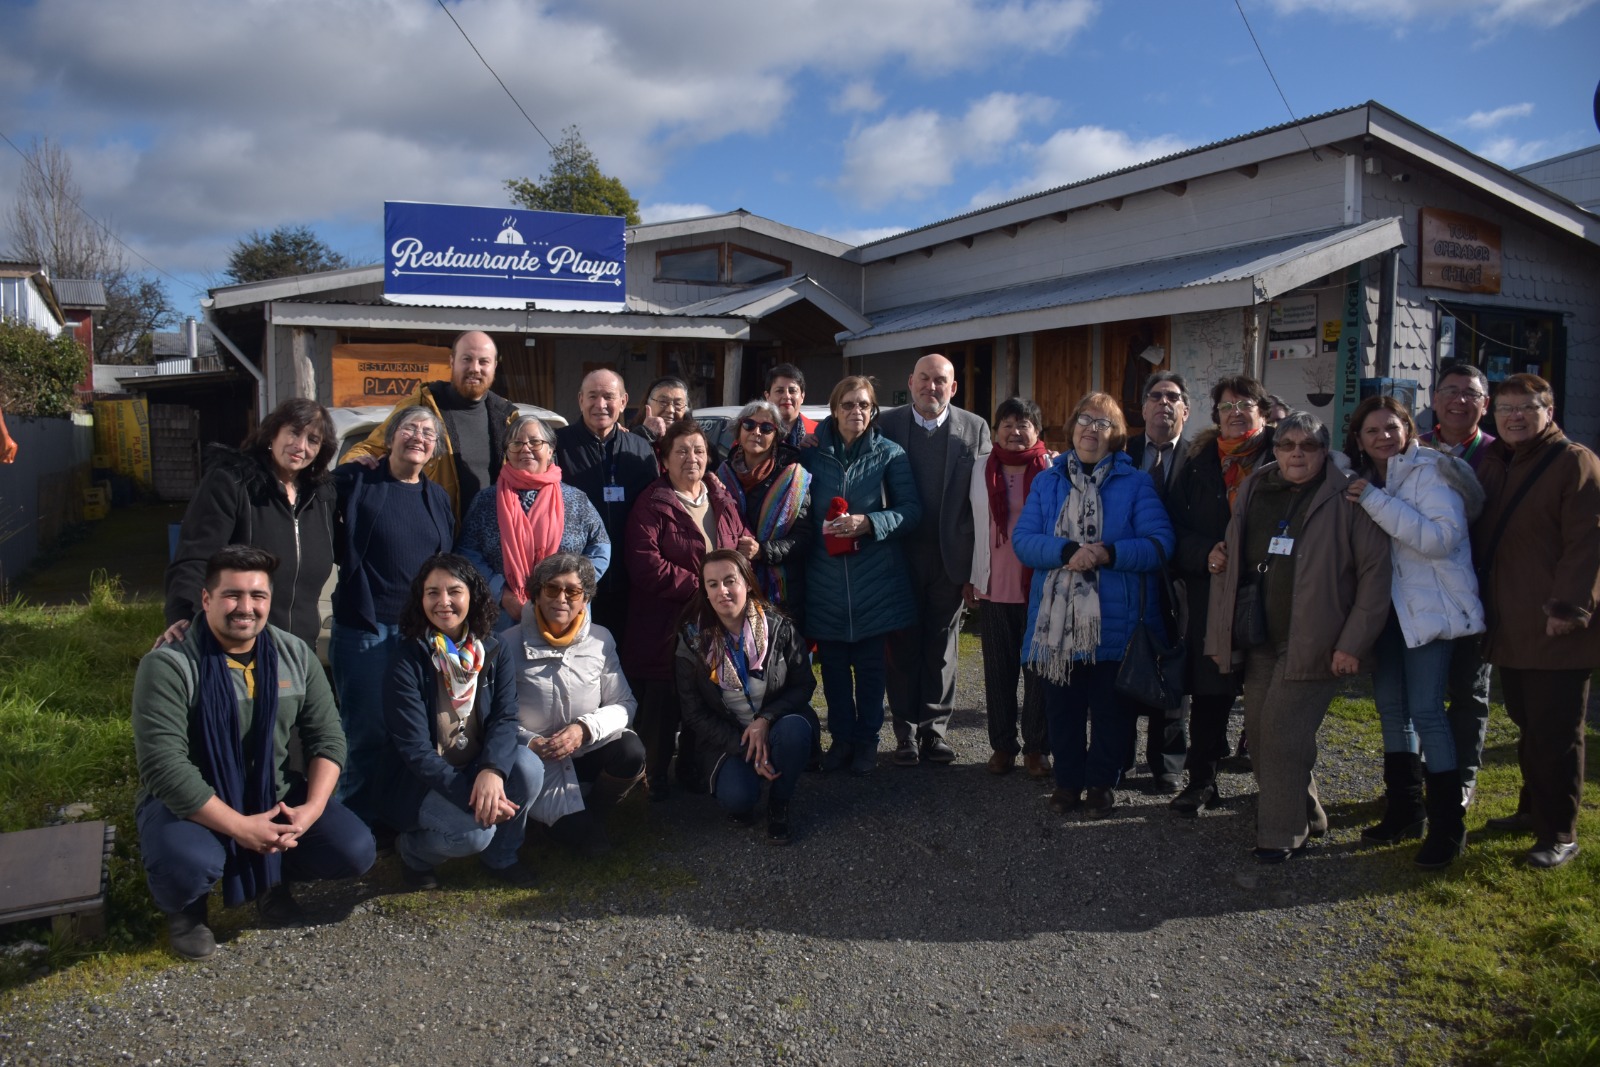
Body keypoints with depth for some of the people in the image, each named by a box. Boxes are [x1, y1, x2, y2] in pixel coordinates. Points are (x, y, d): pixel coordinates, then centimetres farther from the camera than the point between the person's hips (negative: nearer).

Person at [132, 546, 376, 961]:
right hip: (192, 803, -4)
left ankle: (271, 876, 18)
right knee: (188, 864, -36)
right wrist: (240, 827, -26)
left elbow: (328, 739, 0)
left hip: (274, 795, 4)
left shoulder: (296, 655, -2)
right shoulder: (168, 665, -18)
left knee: (356, 851, -14)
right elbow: (164, 766, -24)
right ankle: (184, 909, 4)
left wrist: (311, 809, -17)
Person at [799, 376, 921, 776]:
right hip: (825, 575, 2)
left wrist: (867, 523, -16)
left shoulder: (889, 454, 0)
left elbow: (911, 509, -3)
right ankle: (841, 738, 22)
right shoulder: (812, 452, 5)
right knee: (832, 662, 7)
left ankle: (867, 739, 20)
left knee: (870, 663, 6)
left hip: (874, 577, -1)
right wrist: (818, 529, -4)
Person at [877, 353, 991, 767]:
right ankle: (907, 731, 18)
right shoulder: (887, 424, -1)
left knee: (942, 647, 10)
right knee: (904, 647, 7)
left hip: (951, 557, 1)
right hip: (901, 556, 0)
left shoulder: (975, 428, 1)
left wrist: (978, 560, -7)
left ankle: (935, 728, 22)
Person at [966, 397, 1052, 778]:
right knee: (998, 670, 9)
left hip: (1041, 586, -3)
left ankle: (1037, 747, 15)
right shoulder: (982, 470, 8)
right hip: (994, 586, 3)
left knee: (1039, 669, 4)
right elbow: (976, 527, 11)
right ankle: (1002, 745, 20)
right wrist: (971, 578, 9)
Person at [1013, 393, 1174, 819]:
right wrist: (1067, 552, -20)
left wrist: (1109, 553, -23)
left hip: (1114, 621, -2)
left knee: (1110, 708, 8)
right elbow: (1023, 540, -3)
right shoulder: (1046, 482, 9)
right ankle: (1068, 780, 28)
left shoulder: (1135, 483, 2)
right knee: (1062, 705, 11)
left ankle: (1103, 783, 26)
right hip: (1056, 620, 2)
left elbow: (1160, 542, -8)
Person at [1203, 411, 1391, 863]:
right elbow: (1238, 562, 20)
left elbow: (1375, 571, -11)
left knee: (1282, 731, -9)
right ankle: (1306, 816, 31)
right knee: (1259, 730, 10)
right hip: (1262, 639, 6)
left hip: (1315, 639, -6)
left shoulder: (1345, 498, -7)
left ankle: (1282, 834, 6)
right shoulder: (1254, 491, 10)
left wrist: (1354, 642, -14)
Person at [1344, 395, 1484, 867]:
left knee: (1425, 711, -9)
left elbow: (1443, 537, -24)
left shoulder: (1429, 471, -10)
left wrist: (1377, 502, -25)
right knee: (1392, 707, 12)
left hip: (1428, 607, -7)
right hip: (1385, 607, 7)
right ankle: (1404, 811, 24)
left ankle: (1447, 825, 1)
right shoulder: (1362, 478, 10)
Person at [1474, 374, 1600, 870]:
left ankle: (1559, 833, 10)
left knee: (1556, 734, -1)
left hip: (1555, 631, -7)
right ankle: (1534, 810, 32)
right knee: (1529, 727, 18)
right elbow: (1481, 537, 21)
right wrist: (1481, 603, 13)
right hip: (1509, 629, 7)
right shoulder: (1492, 464, 14)